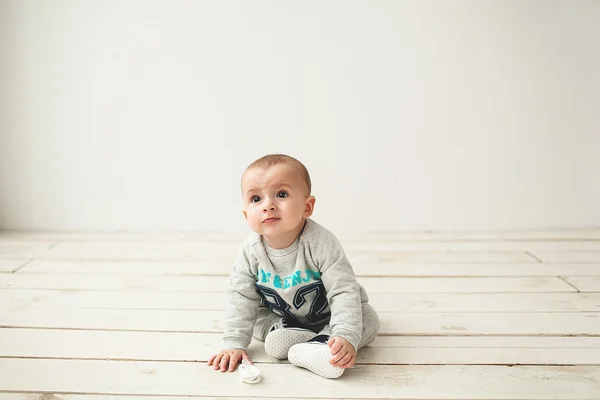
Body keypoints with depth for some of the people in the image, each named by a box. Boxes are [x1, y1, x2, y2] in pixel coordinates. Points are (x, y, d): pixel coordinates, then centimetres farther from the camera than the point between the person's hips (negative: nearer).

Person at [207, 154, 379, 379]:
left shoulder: (320, 242, -35)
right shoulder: (251, 251, -23)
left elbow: (344, 291, -35)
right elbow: (241, 297, -15)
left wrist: (346, 336, -45)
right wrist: (235, 343, -22)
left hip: (327, 314, -3)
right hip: (283, 315, 4)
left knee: (368, 321, -21)